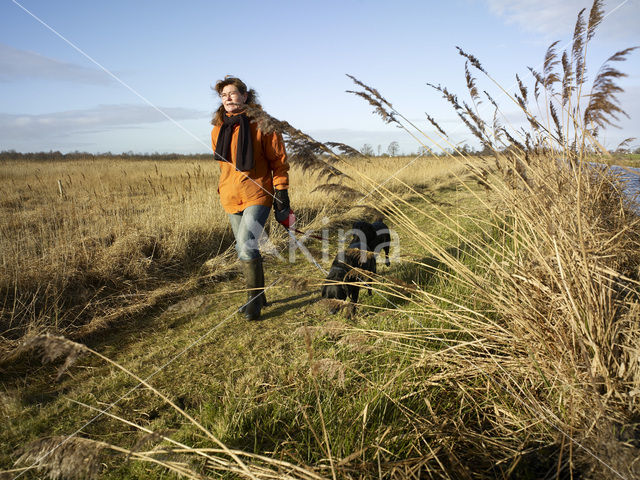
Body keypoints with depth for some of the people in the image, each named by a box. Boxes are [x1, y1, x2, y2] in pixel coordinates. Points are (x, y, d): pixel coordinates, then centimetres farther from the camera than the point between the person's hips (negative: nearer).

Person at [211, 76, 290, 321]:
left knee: (246, 245, -19)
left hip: (258, 195, -6)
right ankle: (258, 296, 28)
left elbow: (279, 160, -4)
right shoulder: (218, 129, 9)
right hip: (231, 197, 6)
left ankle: (253, 298, -1)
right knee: (245, 249, 12)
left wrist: (281, 191, -8)